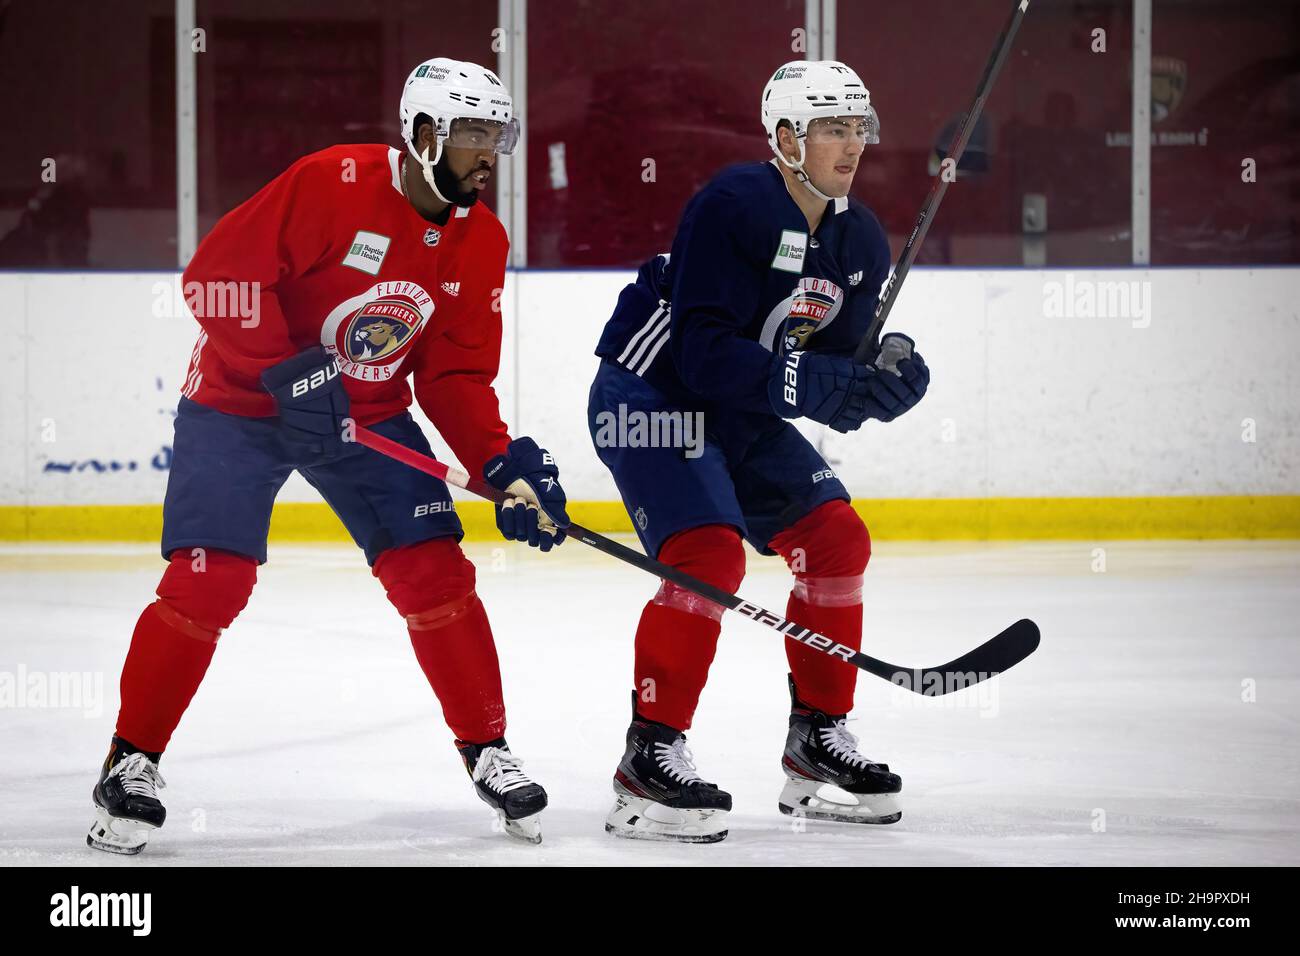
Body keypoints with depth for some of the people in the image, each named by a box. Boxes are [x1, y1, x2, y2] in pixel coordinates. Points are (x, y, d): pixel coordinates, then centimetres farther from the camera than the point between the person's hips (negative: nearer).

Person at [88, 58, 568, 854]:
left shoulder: (481, 242, -3)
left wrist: (502, 463, -15)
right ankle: (132, 762, 0)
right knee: (209, 580, -13)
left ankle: (488, 750, 10)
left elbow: (455, 375, 0)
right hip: (240, 402, -5)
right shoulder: (333, 185, -23)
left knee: (435, 573, -5)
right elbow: (219, 274, -23)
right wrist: (286, 370, -29)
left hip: (370, 416, 5)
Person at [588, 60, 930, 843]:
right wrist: (818, 384, -36)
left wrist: (884, 377, -21)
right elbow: (704, 353, -30)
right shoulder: (733, 206, -24)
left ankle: (817, 739, 16)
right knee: (709, 553, -24)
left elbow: (830, 372, 1)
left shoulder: (862, 243, 1)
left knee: (838, 540, 3)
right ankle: (649, 760, -18)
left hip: (737, 413, 9)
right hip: (647, 391, -9)